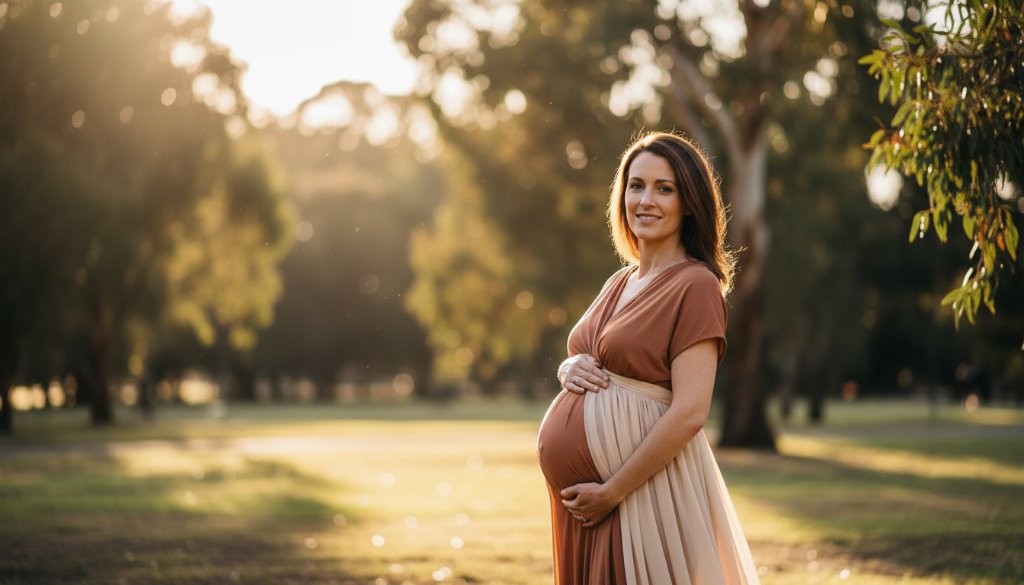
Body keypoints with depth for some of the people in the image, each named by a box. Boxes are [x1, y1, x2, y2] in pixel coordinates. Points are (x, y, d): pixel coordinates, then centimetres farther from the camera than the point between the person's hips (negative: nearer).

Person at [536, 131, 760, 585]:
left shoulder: (696, 285, -11)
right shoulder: (620, 283, 12)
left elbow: (689, 413, -18)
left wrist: (611, 491, -17)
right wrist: (568, 370, -1)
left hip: (643, 490, -7)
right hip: (580, 491, 7)